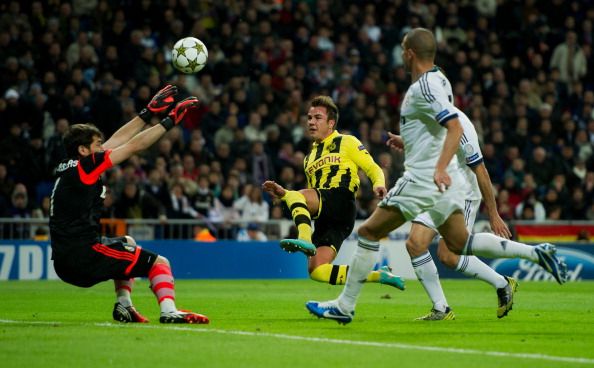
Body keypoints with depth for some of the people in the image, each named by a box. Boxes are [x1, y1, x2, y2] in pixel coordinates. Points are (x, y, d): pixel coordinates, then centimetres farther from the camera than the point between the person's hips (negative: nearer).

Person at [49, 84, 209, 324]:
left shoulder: (70, 167, 12)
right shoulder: (83, 167, -11)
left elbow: (117, 141, 19)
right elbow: (134, 146, -9)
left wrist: (148, 113, 22)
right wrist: (170, 121, -2)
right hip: (83, 257, -10)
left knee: (127, 243, 36)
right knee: (159, 263, -6)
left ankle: (124, 306, 24)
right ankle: (168, 312, -28)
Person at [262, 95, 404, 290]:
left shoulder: (346, 142, 11)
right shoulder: (310, 157, 31)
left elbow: (373, 169, 3)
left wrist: (379, 185, -18)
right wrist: (282, 194, 18)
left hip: (341, 200, -7)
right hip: (324, 220, 7)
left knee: (296, 196, -28)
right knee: (317, 271, -10)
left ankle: (305, 240, -48)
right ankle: (377, 275, 0)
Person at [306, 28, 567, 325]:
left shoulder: (424, 88, -17)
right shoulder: (439, 80, 12)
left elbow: (455, 128, -27)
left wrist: (440, 168, -37)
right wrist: (408, 141, 34)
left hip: (424, 177, -9)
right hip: (445, 179, 10)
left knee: (369, 232, -1)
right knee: (459, 244, 13)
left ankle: (345, 306, 3)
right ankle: (535, 252, 2)